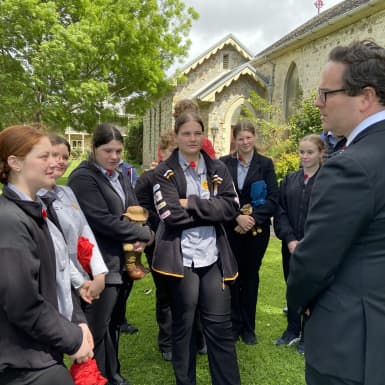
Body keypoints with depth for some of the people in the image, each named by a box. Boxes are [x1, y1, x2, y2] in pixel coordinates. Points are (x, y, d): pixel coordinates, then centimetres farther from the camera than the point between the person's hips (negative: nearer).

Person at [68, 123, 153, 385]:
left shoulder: (120, 176, 12)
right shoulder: (83, 178, -13)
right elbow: (103, 220, -22)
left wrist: (141, 240, -9)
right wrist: (146, 234, -12)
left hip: (124, 262, 8)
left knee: (114, 322, 19)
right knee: (99, 328, 4)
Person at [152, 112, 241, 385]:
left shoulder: (218, 169, 8)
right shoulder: (165, 172, -1)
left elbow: (231, 206, -5)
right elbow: (171, 214, -15)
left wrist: (192, 204, -13)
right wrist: (210, 211, -10)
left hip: (214, 256, 2)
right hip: (181, 257, -2)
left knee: (220, 325, 7)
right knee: (184, 326, 13)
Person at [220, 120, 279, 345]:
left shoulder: (266, 164, 1)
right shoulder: (224, 163, 1)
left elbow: (273, 198, -4)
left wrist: (253, 218, -16)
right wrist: (237, 217, -16)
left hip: (257, 228, 0)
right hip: (231, 228, 0)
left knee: (251, 276, 9)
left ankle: (248, 327, 23)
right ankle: (234, 325, 21)